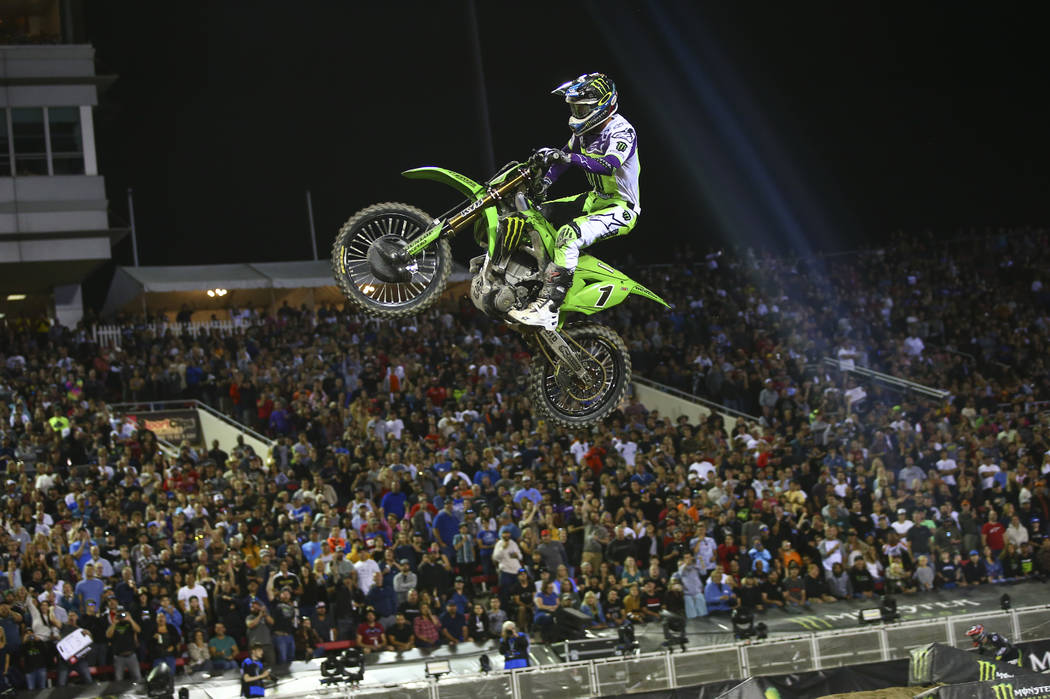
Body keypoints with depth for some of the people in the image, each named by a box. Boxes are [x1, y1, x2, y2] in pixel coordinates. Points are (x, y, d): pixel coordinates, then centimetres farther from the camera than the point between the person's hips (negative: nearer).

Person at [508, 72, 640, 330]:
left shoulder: (621, 130, -20)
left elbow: (610, 164, -37)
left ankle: (547, 308, -37)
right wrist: (543, 183, -6)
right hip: (596, 199, 10)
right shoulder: (584, 130, 7)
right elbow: (563, 158, 12)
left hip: (621, 208, -10)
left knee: (569, 236, -32)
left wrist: (569, 157, -47)